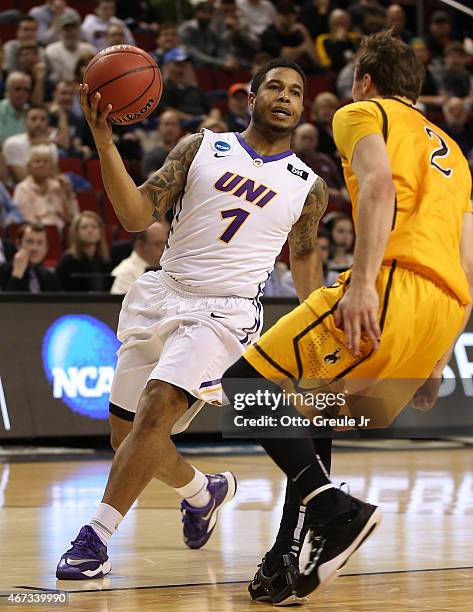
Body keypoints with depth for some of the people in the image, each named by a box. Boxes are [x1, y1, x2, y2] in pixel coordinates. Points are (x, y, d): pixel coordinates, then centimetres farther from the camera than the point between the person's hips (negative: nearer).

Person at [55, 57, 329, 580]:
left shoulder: (308, 187, 6)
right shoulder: (202, 148, 4)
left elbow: (303, 257, 22)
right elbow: (137, 215, -6)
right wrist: (105, 142, -19)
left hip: (225, 313, -3)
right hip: (161, 297, 3)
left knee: (157, 409, -25)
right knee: (127, 433, 10)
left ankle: (95, 538, -21)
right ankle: (204, 491, 40)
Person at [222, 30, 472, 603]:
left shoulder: (363, 114, 13)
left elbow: (380, 184, -11)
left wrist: (363, 280, -22)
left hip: (393, 283, -8)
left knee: (246, 383, -6)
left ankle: (338, 511, -21)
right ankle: (286, 568, 17)